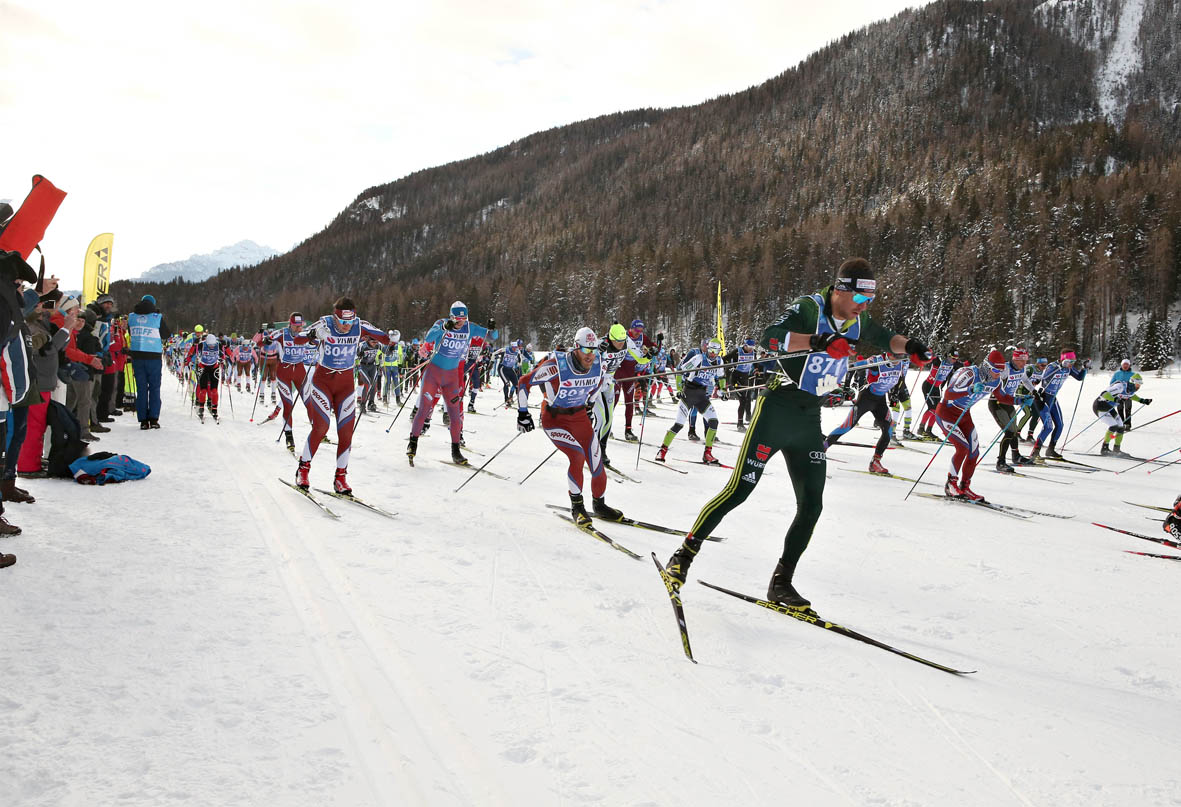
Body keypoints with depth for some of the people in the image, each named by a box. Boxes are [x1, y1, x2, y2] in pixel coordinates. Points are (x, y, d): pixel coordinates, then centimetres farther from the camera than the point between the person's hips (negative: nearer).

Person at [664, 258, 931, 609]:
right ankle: (685, 553, 7)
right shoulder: (809, 308, -15)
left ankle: (781, 582, 13)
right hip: (776, 411, -7)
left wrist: (909, 346, 4)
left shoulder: (857, 322, 6)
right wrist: (818, 341, -42)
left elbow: (885, 338, 25)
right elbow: (770, 337, -30)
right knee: (738, 491, -8)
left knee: (812, 505, 2)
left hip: (809, 422, 7)